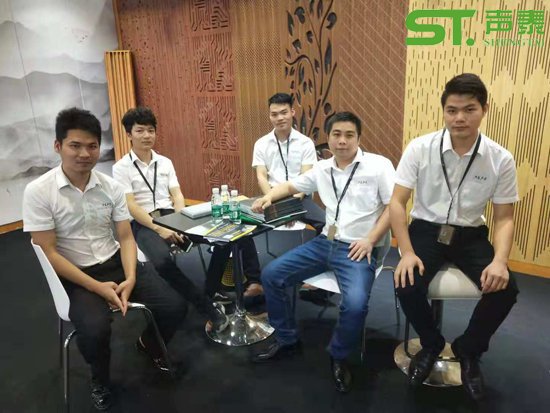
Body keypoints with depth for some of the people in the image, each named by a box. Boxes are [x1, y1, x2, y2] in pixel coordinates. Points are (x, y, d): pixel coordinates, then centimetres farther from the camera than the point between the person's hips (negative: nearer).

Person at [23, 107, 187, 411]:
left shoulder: (111, 187, -1)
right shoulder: (38, 192, -12)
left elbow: (126, 238, 1)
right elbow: (49, 253, -12)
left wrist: (130, 278, -16)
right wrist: (97, 287, -19)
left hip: (116, 263, 4)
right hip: (75, 275, -3)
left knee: (175, 307, -12)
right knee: (95, 329, -32)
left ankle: (149, 345, 25)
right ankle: (100, 379, 6)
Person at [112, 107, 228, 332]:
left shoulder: (165, 162, 14)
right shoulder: (121, 168, 0)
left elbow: (177, 195, 7)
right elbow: (130, 206, -9)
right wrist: (159, 229, -21)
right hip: (143, 224, -4)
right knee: (163, 261, -36)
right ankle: (210, 308, -25)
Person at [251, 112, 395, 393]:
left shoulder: (378, 165, -6)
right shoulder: (322, 169, 10)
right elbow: (291, 186, 22)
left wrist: (370, 240, -14)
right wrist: (269, 196, 2)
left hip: (357, 248, -5)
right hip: (325, 242, 6)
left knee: (354, 304, -31)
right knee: (271, 275, -2)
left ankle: (339, 357, 3)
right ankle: (287, 341, 16)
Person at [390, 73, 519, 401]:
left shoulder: (501, 159, -8)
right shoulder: (419, 148, -12)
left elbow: (504, 218, -2)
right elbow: (397, 203, -9)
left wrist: (500, 260, -20)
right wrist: (407, 252, -20)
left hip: (471, 235, 1)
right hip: (426, 230, -1)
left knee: (505, 290, -21)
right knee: (407, 287, -25)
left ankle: (468, 350, 12)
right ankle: (432, 344, 11)